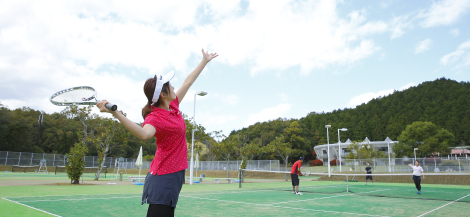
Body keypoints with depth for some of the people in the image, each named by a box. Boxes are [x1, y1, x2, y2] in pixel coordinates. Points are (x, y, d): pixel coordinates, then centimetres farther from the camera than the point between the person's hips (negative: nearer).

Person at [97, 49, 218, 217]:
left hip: (175, 174, 9)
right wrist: (116, 113, -56)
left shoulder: (173, 106, 5)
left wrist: (205, 61, 25)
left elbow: (187, 82, 16)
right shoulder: (155, 118, -20)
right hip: (164, 177, -8)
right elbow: (144, 133, -43)